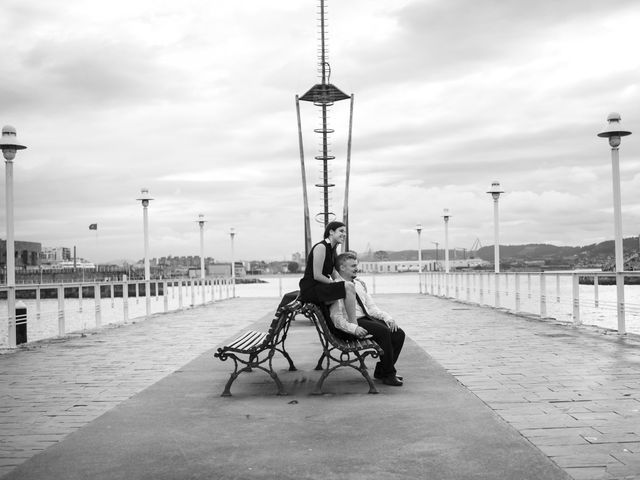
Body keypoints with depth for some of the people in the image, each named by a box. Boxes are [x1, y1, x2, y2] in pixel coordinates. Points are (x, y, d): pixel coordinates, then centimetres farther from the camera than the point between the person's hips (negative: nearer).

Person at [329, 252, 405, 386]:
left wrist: (387, 317, 1)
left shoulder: (359, 284, 20)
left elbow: (371, 306, 19)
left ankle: (381, 371, 2)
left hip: (367, 318, 8)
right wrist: (353, 328, -28)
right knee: (383, 331, -30)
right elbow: (336, 318, -12)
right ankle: (389, 375, -18)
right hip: (353, 322, -8)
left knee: (398, 334, -11)